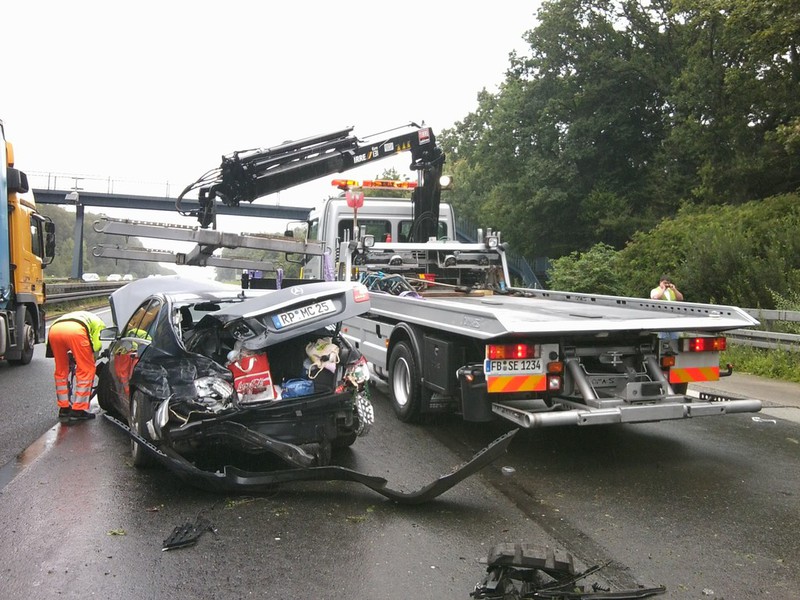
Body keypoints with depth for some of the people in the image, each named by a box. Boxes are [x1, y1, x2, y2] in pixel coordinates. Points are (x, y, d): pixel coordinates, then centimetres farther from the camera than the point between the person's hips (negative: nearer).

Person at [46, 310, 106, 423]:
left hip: (54, 329, 6)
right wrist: (91, 360, 34)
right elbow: (96, 346, 17)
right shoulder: (98, 323, 32)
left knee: (61, 370, 22)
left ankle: (64, 410, 27)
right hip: (75, 330, -6)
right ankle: (78, 411, 9)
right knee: (86, 370, 8)